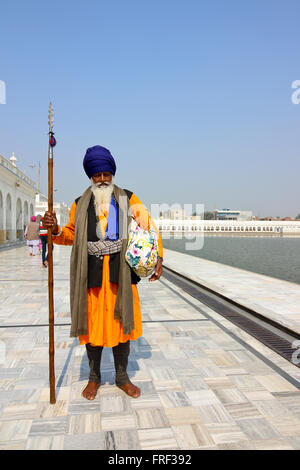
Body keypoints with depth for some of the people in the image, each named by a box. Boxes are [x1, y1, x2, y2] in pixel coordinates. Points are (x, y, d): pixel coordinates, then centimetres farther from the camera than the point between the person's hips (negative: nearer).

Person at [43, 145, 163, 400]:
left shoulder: (128, 199, 7)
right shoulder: (80, 204, 11)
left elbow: (149, 227, 6)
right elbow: (72, 234, 15)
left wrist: (158, 257, -4)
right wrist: (56, 229, -7)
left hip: (120, 272, 0)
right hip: (91, 272, 1)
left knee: (121, 322, 8)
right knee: (93, 324, 7)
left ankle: (122, 376, 27)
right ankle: (94, 377, 28)